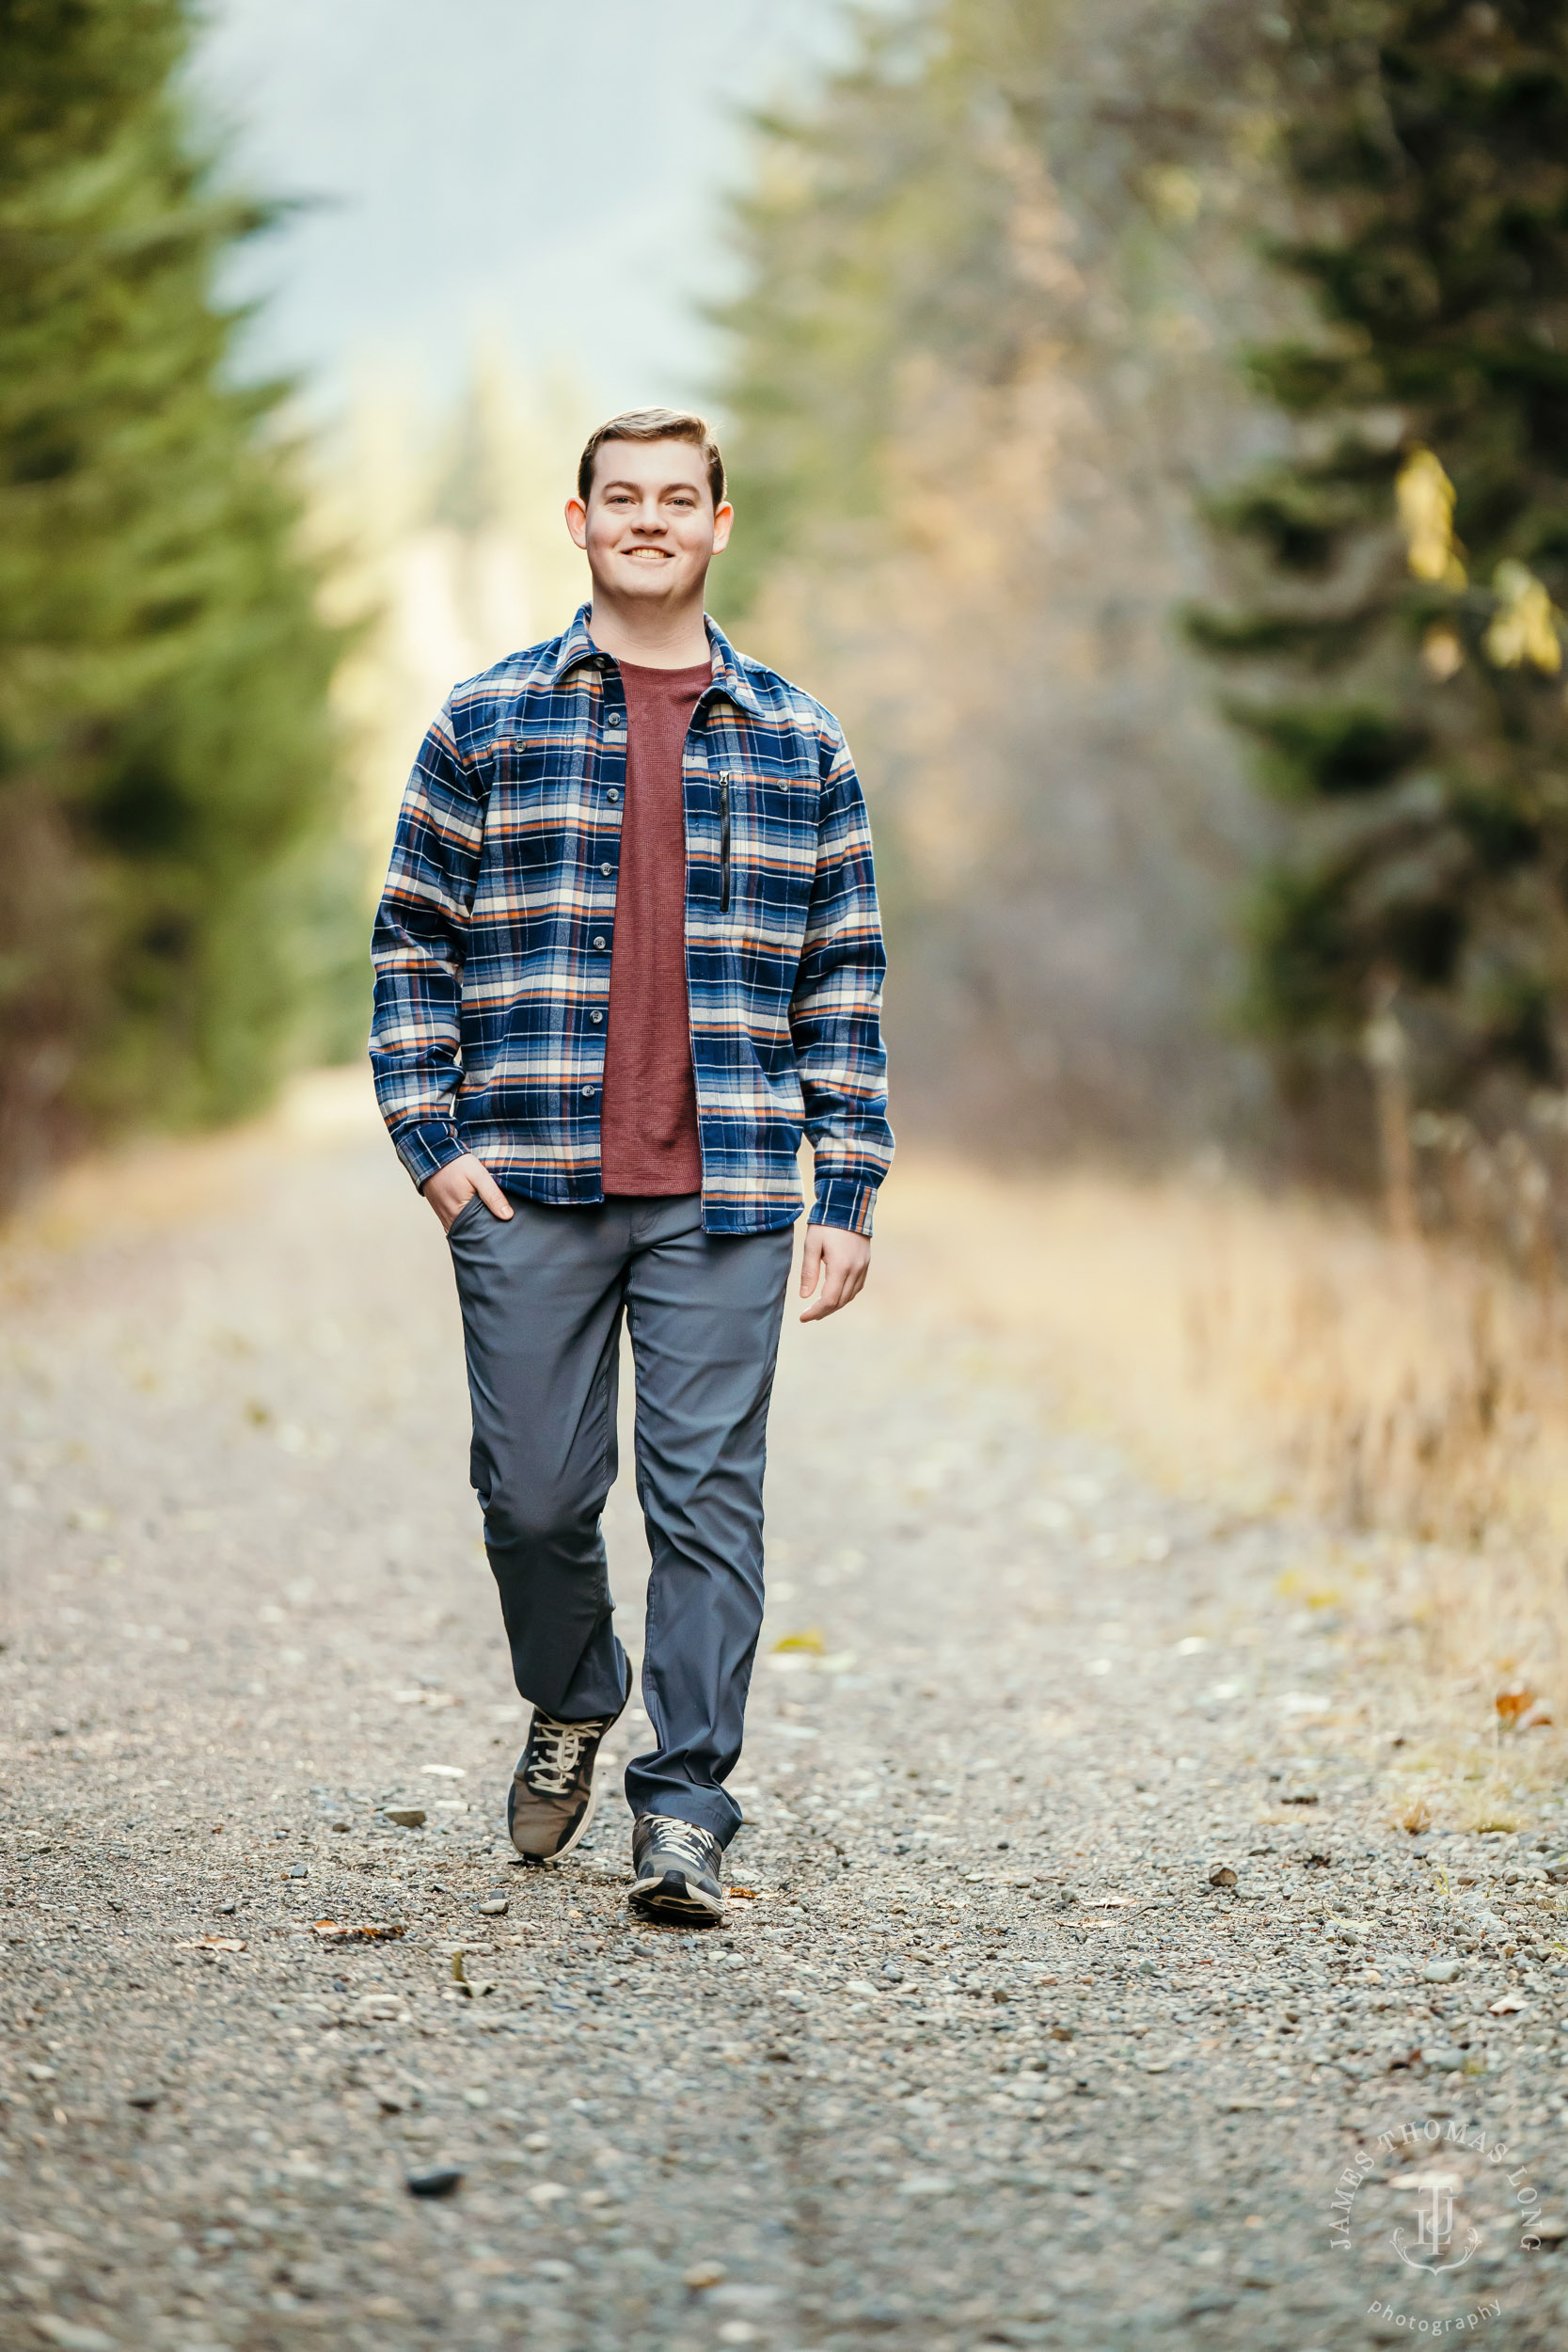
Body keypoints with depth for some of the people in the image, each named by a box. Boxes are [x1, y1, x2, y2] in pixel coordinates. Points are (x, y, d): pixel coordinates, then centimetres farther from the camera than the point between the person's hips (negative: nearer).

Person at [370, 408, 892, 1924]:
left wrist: (850, 1193, 4)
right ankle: (570, 1706, 34)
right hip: (528, 1187, 0)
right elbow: (412, 940, 9)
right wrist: (428, 1138, -2)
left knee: (708, 1499, -3)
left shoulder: (798, 746, 9)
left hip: (724, 1192, 0)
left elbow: (845, 974, 10)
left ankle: (686, 1812, 3)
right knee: (534, 1495, 5)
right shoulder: (485, 726, 7)